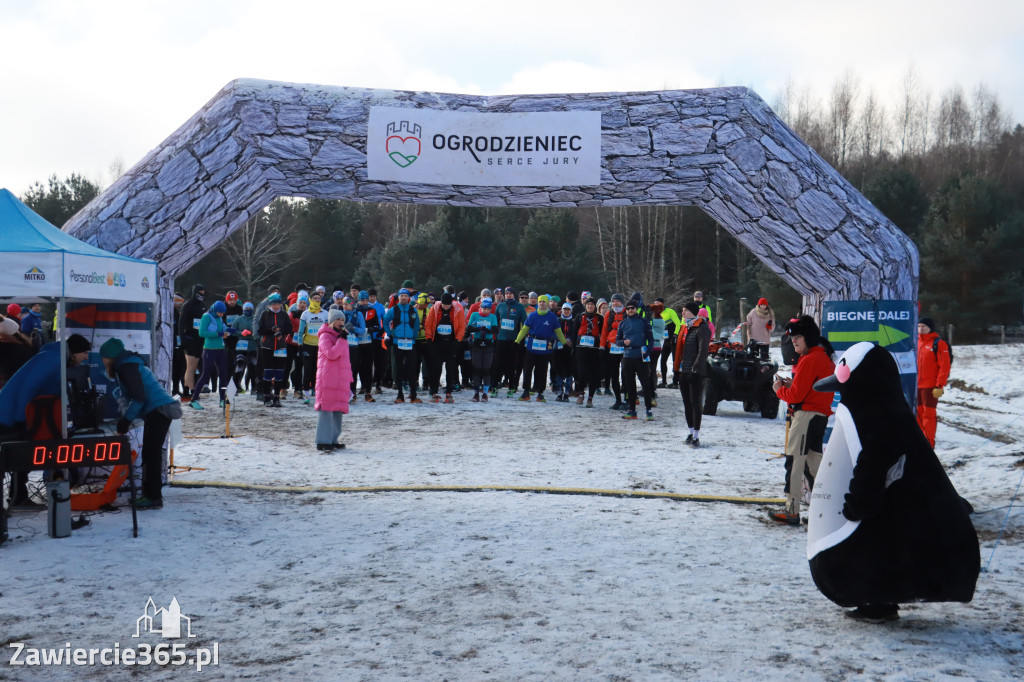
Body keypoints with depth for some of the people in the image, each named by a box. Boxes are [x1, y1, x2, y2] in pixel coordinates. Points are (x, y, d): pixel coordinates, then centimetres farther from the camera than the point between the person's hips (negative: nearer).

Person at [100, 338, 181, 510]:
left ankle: (154, 498, -7)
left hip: (158, 411, -10)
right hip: (157, 411, 10)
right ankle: (150, 494, 21)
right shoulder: (128, 365, 21)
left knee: (151, 454, -8)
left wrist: (126, 420, -11)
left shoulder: (126, 367, -10)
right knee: (150, 454, 15)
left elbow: (139, 398, -17)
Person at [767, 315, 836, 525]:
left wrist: (779, 389, 1)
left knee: (794, 462, -8)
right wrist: (791, 385, 6)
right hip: (821, 415, 10)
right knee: (813, 462, 17)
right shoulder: (825, 357, 16)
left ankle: (792, 511, -9)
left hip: (806, 415, -10)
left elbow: (796, 395, -17)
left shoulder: (809, 360, -15)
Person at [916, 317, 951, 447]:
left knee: (929, 412, -4)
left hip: (930, 386, -6)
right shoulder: (916, 343, 13)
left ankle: (929, 442, 0)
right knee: (918, 412, 9)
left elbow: (944, 366, -10)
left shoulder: (939, 344, -6)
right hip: (916, 385, 6)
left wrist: (939, 386, -16)